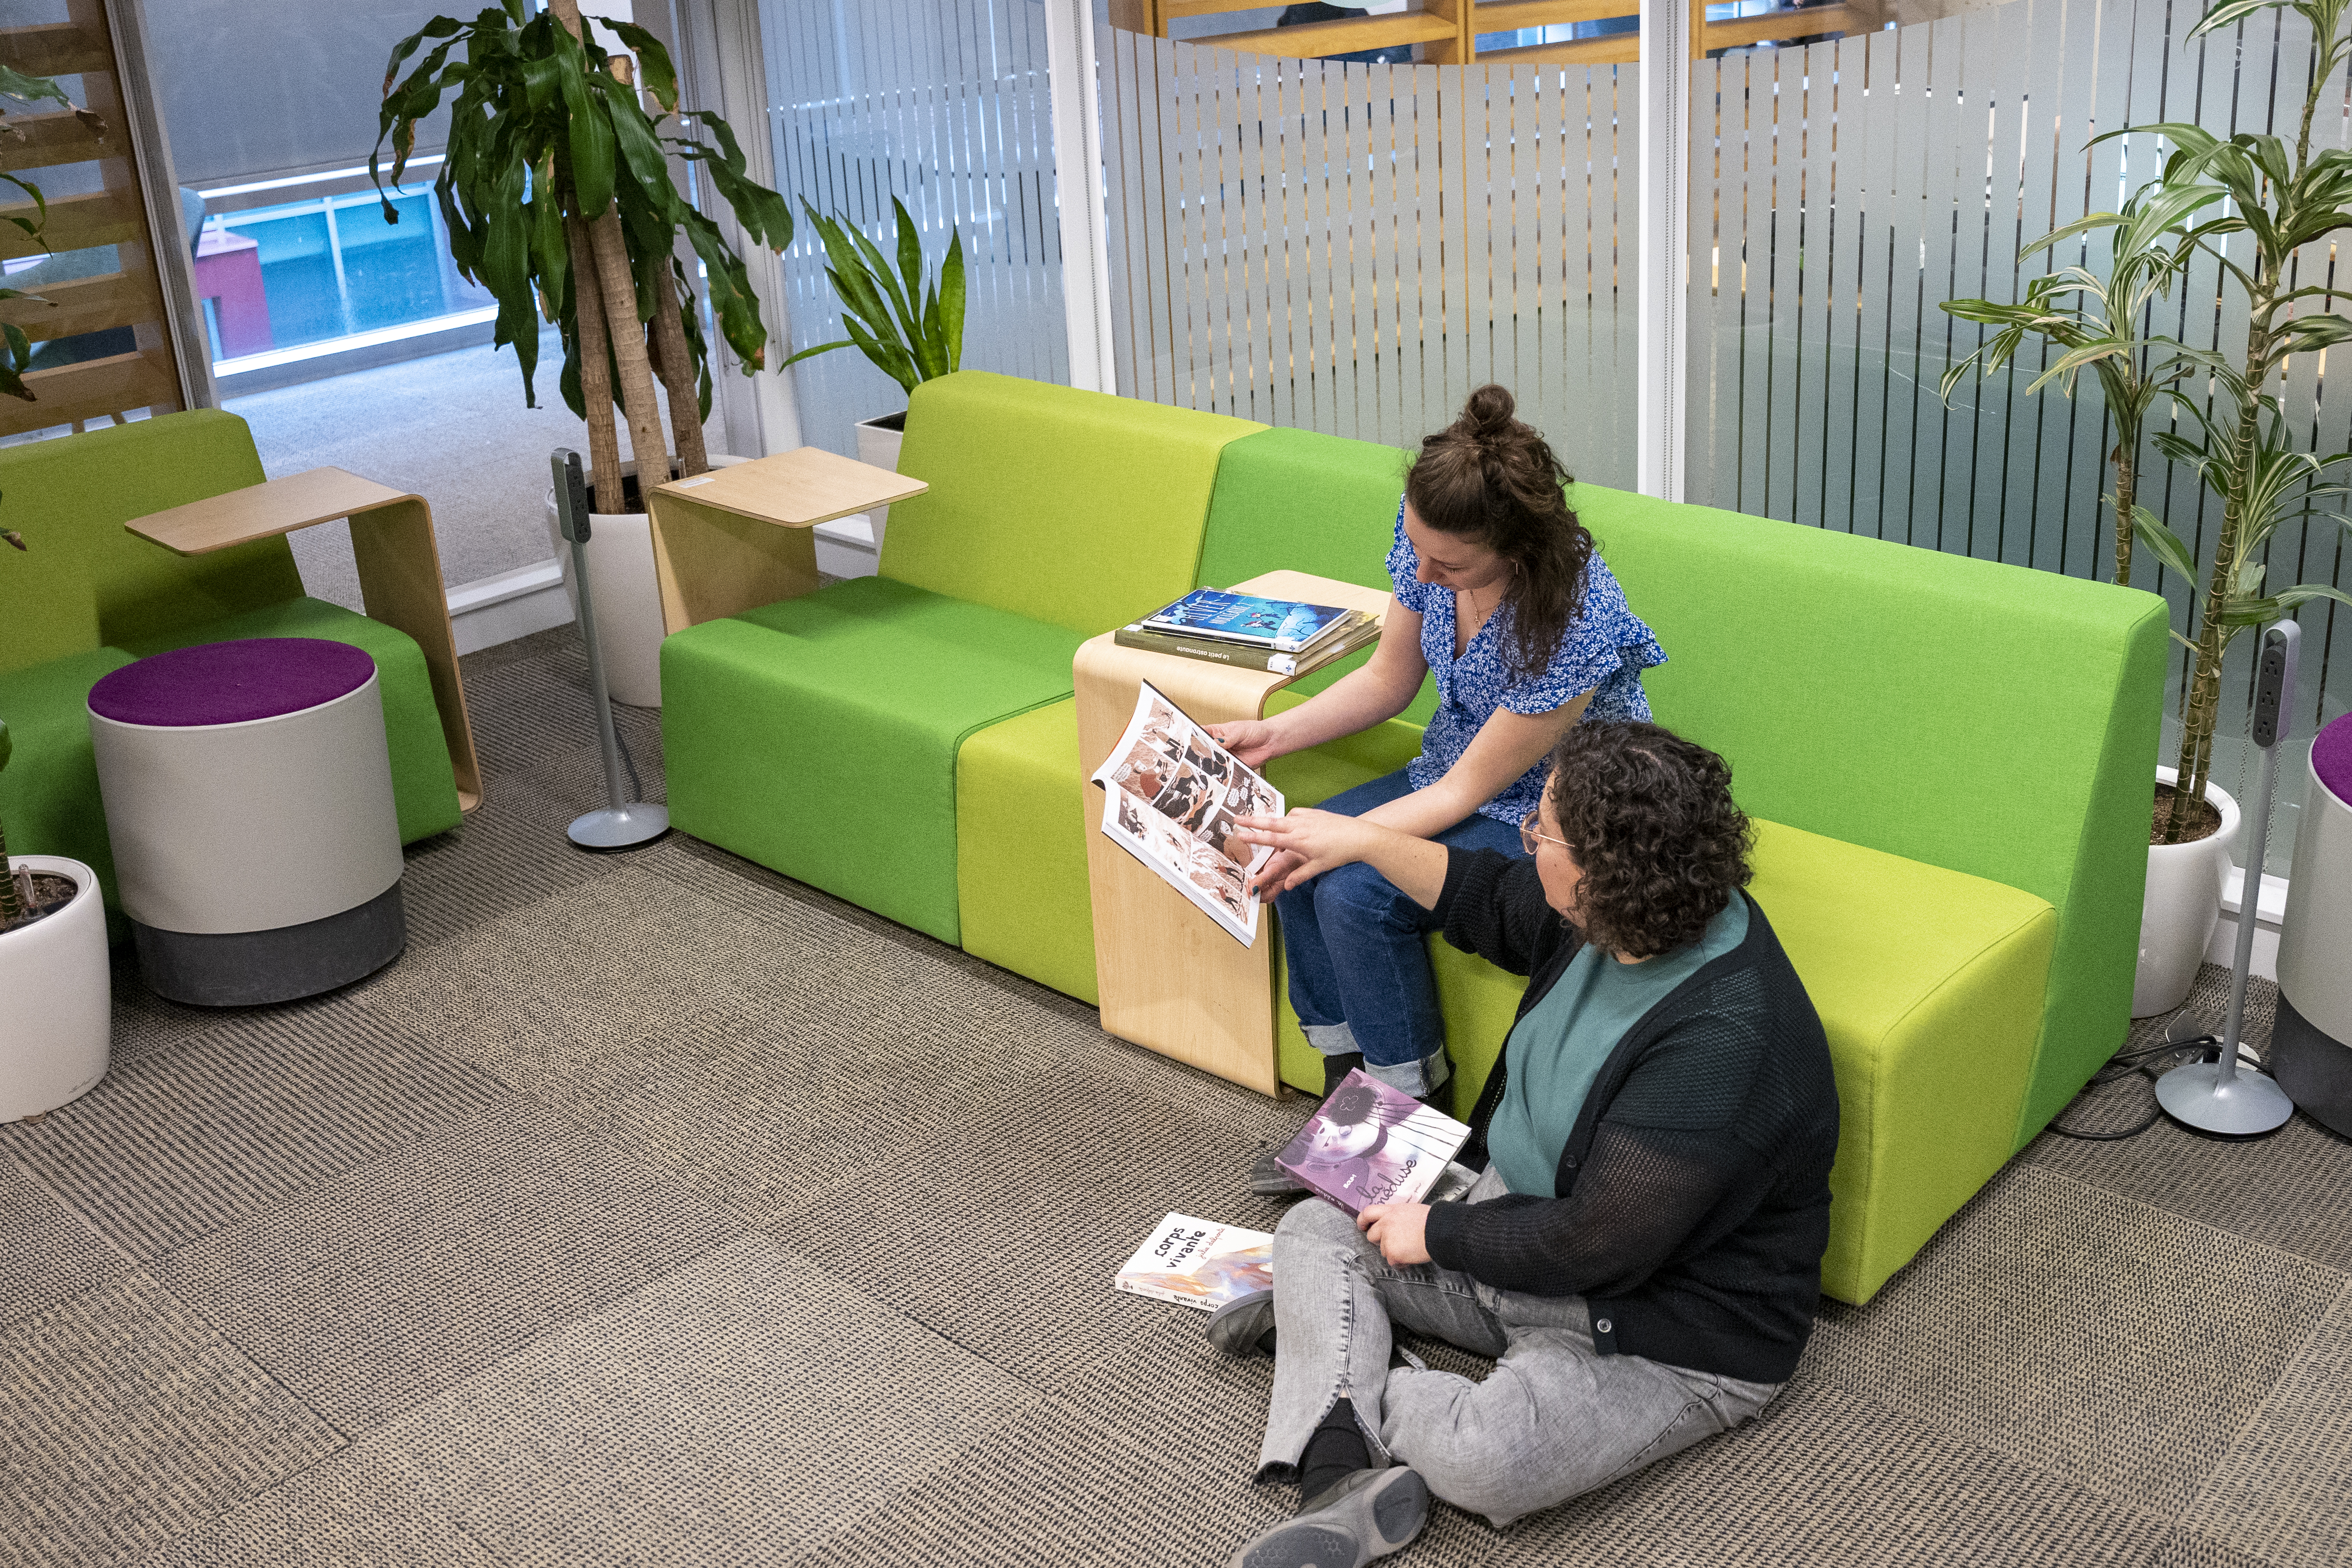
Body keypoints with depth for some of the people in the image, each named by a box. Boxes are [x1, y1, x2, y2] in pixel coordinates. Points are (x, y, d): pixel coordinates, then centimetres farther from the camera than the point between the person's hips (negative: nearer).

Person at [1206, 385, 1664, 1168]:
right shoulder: (1428, 529, -14)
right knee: (1291, 861, -13)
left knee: (1355, 892, -24)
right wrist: (1271, 735, -8)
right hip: (1459, 774, 7)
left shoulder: (1575, 626, -35)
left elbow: (1466, 792, -24)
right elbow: (1389, 679, 2)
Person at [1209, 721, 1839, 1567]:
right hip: (1526, 1217, 9)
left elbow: (1590, 1247, -29)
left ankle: (1329, 1332, -3)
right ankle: (1342, 1480, -16)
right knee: (1312, 1229, 2)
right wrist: (1363, 839, 14)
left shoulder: (1723, 1049, -34)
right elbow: (1489, 903, 17)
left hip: (1661, 1325, -9)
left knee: (1481, 1461, -32)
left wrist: (1436, 1233, -15)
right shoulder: (1621, 920, -7)